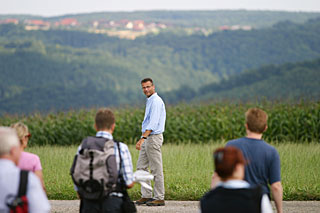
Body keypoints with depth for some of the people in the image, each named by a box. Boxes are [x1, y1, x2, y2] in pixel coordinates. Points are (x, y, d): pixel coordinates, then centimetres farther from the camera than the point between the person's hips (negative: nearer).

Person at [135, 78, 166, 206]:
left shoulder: (156, 101, -14)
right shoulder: (150, 101, 18)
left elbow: (153, 123, -23)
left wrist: (143, 138, -30)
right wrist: (143, 139, 21)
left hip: (154, 137, -10)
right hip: (147, 138, 10)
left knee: (156, 169, -5)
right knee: (141, 167, 9)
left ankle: (159, 198, -1)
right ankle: (146, 196, 12)